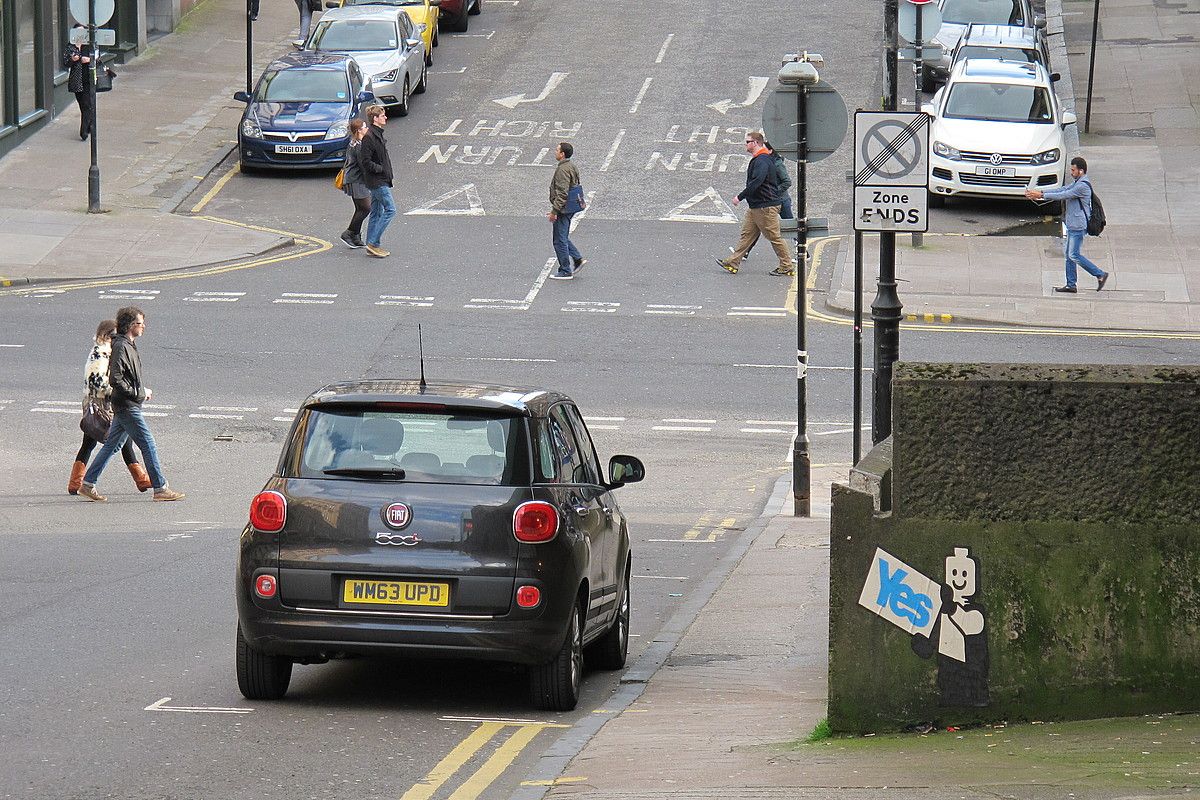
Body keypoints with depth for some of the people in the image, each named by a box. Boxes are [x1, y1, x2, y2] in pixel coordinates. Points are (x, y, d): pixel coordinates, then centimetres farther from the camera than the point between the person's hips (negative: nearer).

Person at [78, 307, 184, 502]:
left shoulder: (129, 345, 15)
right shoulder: (121, 347, -17)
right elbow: (115, 379, -23)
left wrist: (143, 391, 12)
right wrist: (139, 393, -17)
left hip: (127, 406, 10)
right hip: (127, 406, -10)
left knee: (113, 444, 13)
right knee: (148, 444, -6)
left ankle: (88, 484, 16)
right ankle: (160, 488, -2)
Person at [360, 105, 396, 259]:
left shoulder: (377, 134, 12)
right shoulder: (369, 137, -19)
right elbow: (366, 162, -21)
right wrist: (382, 170, -17)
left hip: (379, 181, 10)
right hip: (377, 181, -10)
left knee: (376, 213, 13)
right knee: (390, 210, -10)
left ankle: (372, 244, 18)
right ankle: (374, 243, -9)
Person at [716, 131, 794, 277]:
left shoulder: (762, 161, -19)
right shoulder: (757, 160, 15)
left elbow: (756, 183, -28)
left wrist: (740, 197, -22)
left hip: (766, 207, -11)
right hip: (756, 207, 11)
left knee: (774, 237, -2)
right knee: (747, 234, 9)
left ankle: (787, 267, 6)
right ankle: (732, 263, 10)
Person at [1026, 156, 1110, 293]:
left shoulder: (1083, 186, -19)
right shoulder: (1078, 183, 13)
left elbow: (1063, 195, -21)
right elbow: (1062, 190, 12)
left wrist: (1041, 195, -18)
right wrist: (1040, 191, 3)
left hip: (1078, 226, -10)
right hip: (1073, 225, 10)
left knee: (1074, 255, -7)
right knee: (1068, 252, 12)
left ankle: (1100, 275, -1)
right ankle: (1071, 285, 15)